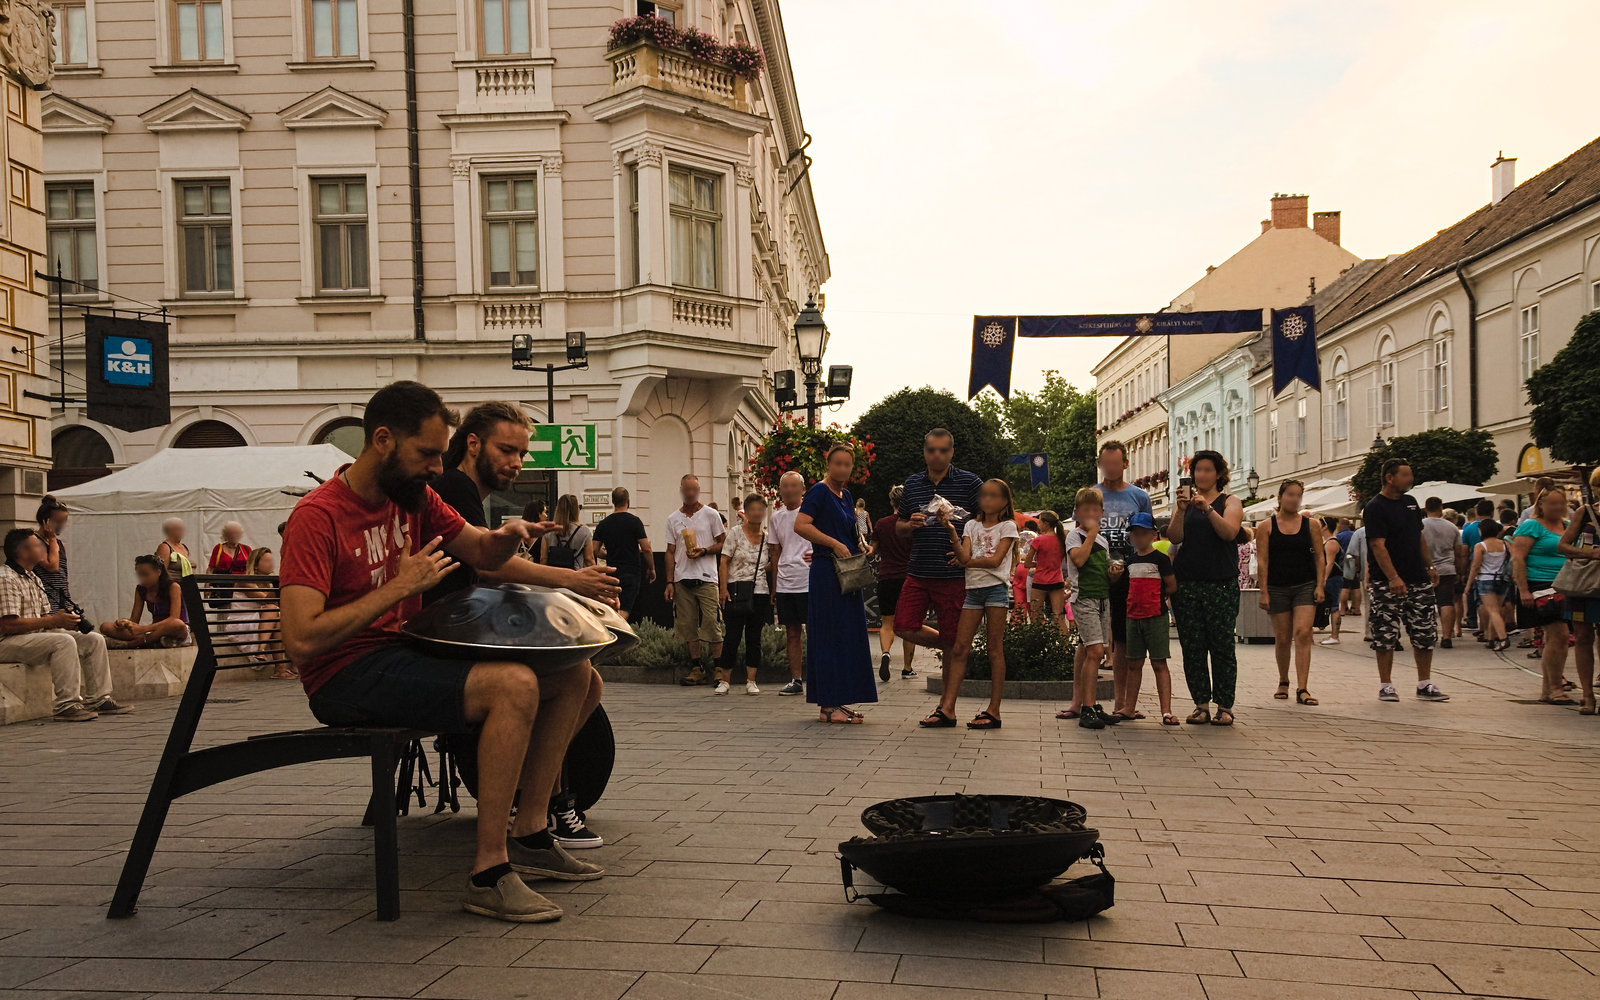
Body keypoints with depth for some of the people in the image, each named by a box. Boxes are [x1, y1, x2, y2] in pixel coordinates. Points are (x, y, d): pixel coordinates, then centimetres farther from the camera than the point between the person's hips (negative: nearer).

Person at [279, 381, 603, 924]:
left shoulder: (414, 495, 9)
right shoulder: (318, 516, -15)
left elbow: (481, 553, 18)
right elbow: (301, 640, -24)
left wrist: (504, 537, -7)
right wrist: (400, 587, -22)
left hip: (406, 652, 9)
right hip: (347, 675, -9)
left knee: (570, 674, 3)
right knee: (514, 685, -30)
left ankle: (530, 836, 7)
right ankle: (489, 874, -24)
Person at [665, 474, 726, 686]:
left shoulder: (711, 515, 4)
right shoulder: (673, 519, 12)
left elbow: (724, 543, 5)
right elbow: (670, 552, 13)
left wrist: (704, 551, -13)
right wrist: (669, 582, 6)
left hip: (706, 578, -3)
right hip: (682, 580, 3)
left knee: (711, 623, -8)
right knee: (688, 625, 3)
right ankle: (696, 668, 11)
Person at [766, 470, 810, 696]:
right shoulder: (777, 516, 13)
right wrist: (774, 587, 17)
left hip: (809, 582, -5)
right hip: (785, 584, 5)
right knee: (792, 633, 8)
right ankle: (796, 680, 15)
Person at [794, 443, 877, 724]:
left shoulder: (846, 496, 16)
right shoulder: (820, 491, -9)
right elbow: (801, 525, -22)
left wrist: (860, 543, 13)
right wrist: (835, 544, -21)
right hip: (826, 572, -9)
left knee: (848, 636, 10)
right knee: (830, 636, -8)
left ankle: (838, 701, 17)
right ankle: (827, 706, -5)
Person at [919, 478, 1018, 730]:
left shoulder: (1008, 526, 3)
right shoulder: (972, 525, 14)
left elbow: (995, 560, -8)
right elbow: (964, 556, -3)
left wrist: (967, 562, -4)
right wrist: (950, 531, -13)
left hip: (995, 588, -4)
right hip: (973, 589, 4)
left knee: (994, 648, -2)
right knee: (959, 648, -3)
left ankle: (994, 711, 0)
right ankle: (947, 709, -6)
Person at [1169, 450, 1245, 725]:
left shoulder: (1230, 502, 7)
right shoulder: (1187, 499, 13)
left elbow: (1229, 532, -12)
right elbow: (1175, 537, 1)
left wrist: (1207, 508, -24)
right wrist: (1181, 510, -14)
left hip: (1221, 583, -2)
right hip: (1187, 583, 2)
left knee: (1222, 646, -3)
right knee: (1192, 647, 1)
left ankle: (1224, 706, 3)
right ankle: (1201, 705, 7)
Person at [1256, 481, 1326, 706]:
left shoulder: (1311, 524, 5)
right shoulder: (1267, 526, 1)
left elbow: (1320, 556, 6)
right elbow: (1262, 561, -1)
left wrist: (1320, 586, -3)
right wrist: (1264, 592, -6)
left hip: (1305, 586, 0)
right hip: (1277, 588, 0)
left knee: (1303, 634, -14)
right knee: (1282, 638, 8)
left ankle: (1302, 689, -15)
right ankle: (1283, 683, 28)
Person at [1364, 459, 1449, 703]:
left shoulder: (1410, 502, 13)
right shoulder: (1375, 508, -10)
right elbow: (1378, 545, -19)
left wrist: (1430, 566, 18)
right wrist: (1393, 578, -27)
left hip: (1418, 581, 7)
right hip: (1386, 584, -7)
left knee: (1426, 635, 6)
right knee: (1385, 637, -1)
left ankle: (1424, 685, 15)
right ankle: (1386, 685, 8)